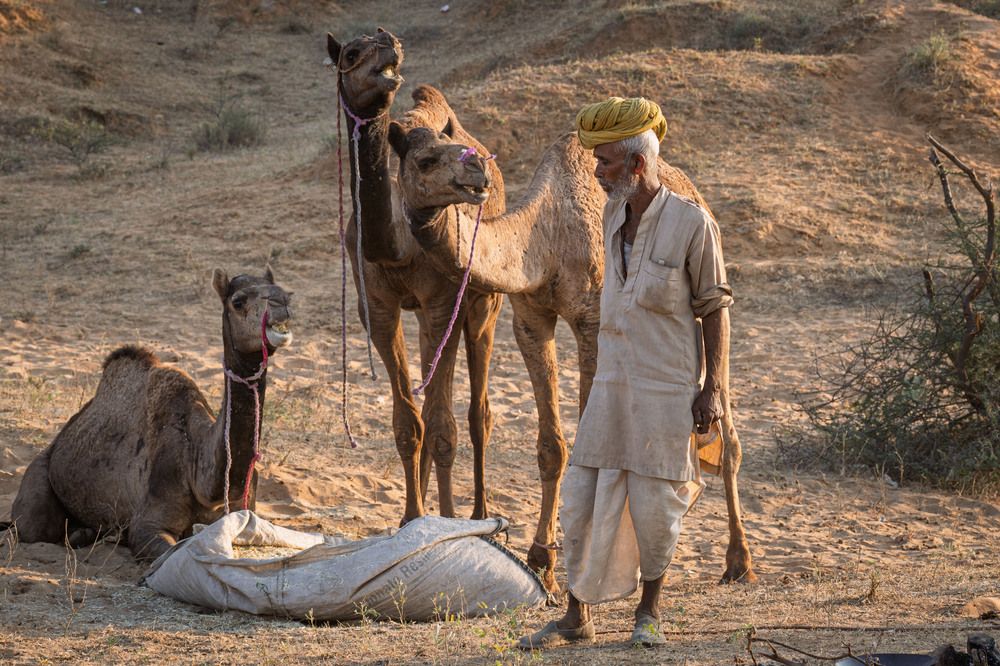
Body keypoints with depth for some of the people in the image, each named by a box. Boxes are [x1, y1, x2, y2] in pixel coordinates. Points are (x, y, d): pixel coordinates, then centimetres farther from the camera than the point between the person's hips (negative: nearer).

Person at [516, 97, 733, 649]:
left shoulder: (691, 223, -12)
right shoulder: (613, 216, 7)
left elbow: (715, 309, -8)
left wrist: (711, 390, -10)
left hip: (669, 389, -6)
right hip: (612, 382, 6)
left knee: (655, 501, 3)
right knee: (586, 495, 4)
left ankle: (649, 612, 21)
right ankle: (577, 616, 12)